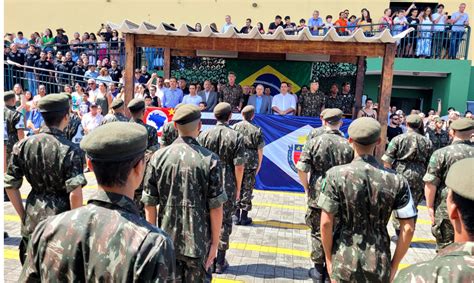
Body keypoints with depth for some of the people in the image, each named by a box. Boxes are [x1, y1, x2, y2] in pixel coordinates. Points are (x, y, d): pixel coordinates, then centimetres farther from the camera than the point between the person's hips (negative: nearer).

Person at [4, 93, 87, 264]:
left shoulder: (23, 145, -2)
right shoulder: (71, 150, -16)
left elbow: (10, 186, 2)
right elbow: (75, 194, -21)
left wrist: (23, 216, 12)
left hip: (32, 221, 4)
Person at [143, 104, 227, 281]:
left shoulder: (158, 157, -6)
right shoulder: (210, 160, -13)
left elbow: (149, 204, -3)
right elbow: (215, 207, -11)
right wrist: (215, 242, 0)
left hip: (167, 240, 2)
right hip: (198, 241, -2)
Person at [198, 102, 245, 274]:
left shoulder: (204, 135, -2)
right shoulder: (236, 137, -8)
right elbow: (238, 166, -10)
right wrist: (238, 188, 2)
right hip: (227, 186, -2)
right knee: (224, 222, 9)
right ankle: (220, 262, 18)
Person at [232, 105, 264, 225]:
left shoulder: (234, 127, -1)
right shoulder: (257, 130, -4)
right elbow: (260, 151, -2)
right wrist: (258, 166, 10)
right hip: (250, 164, -1)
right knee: (247, 190, 8)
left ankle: (236, 215, 16)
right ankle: (244, 217, 15)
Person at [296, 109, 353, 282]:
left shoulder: (313, 142, -10)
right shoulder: (348, 146, -6)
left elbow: (301, 170, -13)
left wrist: (307, 188, 3)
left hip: (317, 196, -1)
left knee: (318, 233, 13)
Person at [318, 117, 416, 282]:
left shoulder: (336, 175, -14)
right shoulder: (396, 180, -7)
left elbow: (326, 223, -13)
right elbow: (408, 228, -5)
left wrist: (328, 257, 1)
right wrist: (394, 265, 6)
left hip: (343, 261, -2)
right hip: (379, 265, 2)